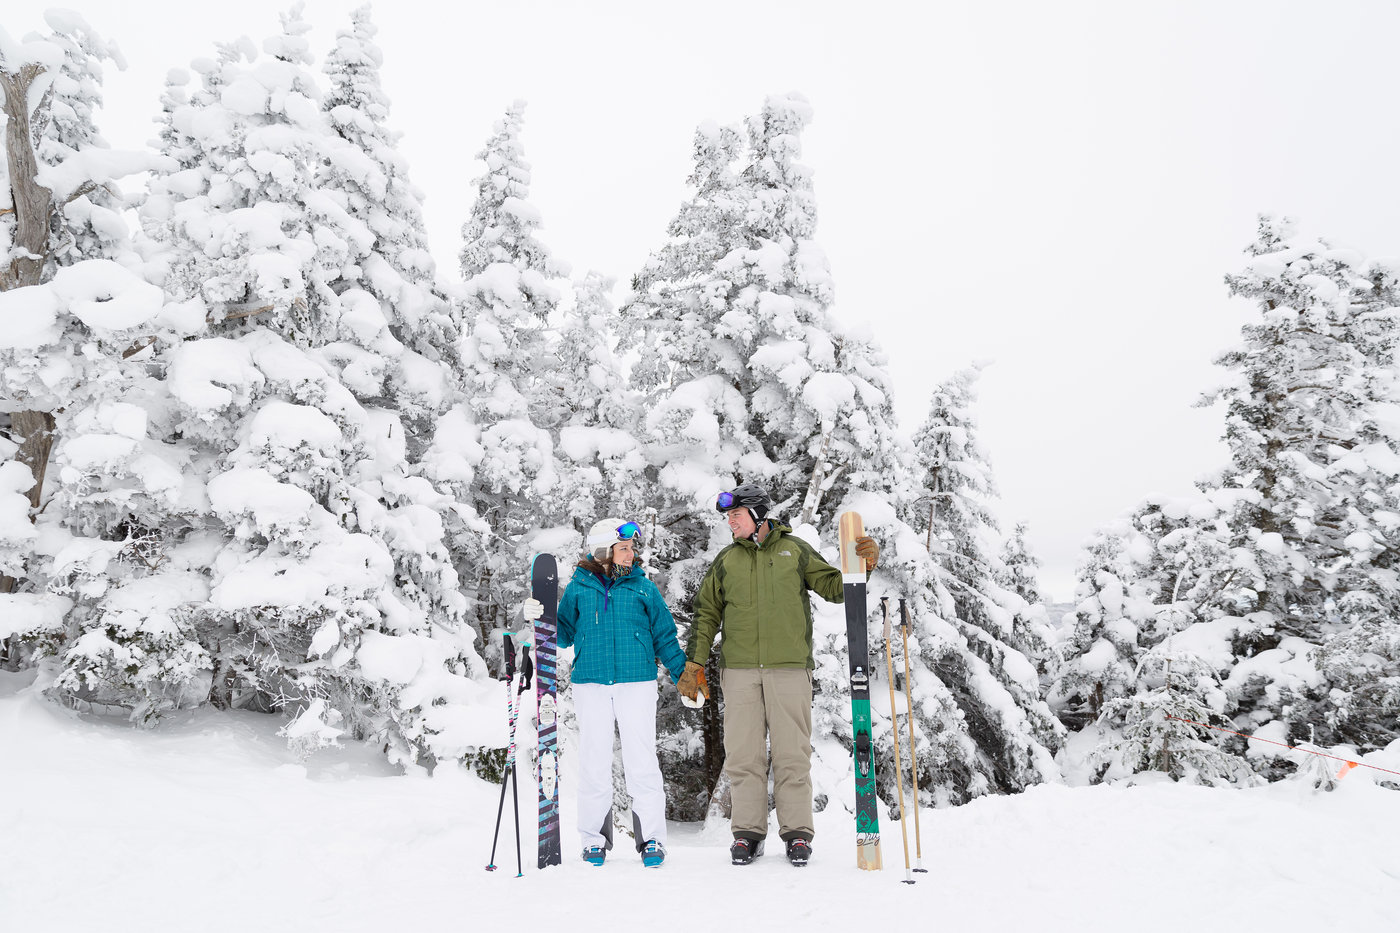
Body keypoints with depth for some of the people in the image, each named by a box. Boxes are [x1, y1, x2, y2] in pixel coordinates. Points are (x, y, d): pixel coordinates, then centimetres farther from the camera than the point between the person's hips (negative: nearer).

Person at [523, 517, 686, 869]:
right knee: (593, 763, 5)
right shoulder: (578, 588, 7)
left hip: (636, 684, -1)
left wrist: (685, 677, 7)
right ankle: (594, 839, 17)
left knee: (642, 762, -3)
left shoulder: (643, 587, 7)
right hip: (591, 685, 1)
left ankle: (651, 839, 7)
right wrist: (539, 618, -5)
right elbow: (564, 634, 12)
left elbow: (664, 636, 10)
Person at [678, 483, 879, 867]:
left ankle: (797, 833, 10)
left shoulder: (795, 550, 9)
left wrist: (862, 567, -8)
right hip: (740, 670, 2)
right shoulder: (726, 560, 13)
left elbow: (834, 587, 10)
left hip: (789, 667, -2)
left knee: (792, 753, 0)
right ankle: (748, 832, 13)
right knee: (743, 754, 2)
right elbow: (707, 613, 14)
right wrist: (694, 664, 7)